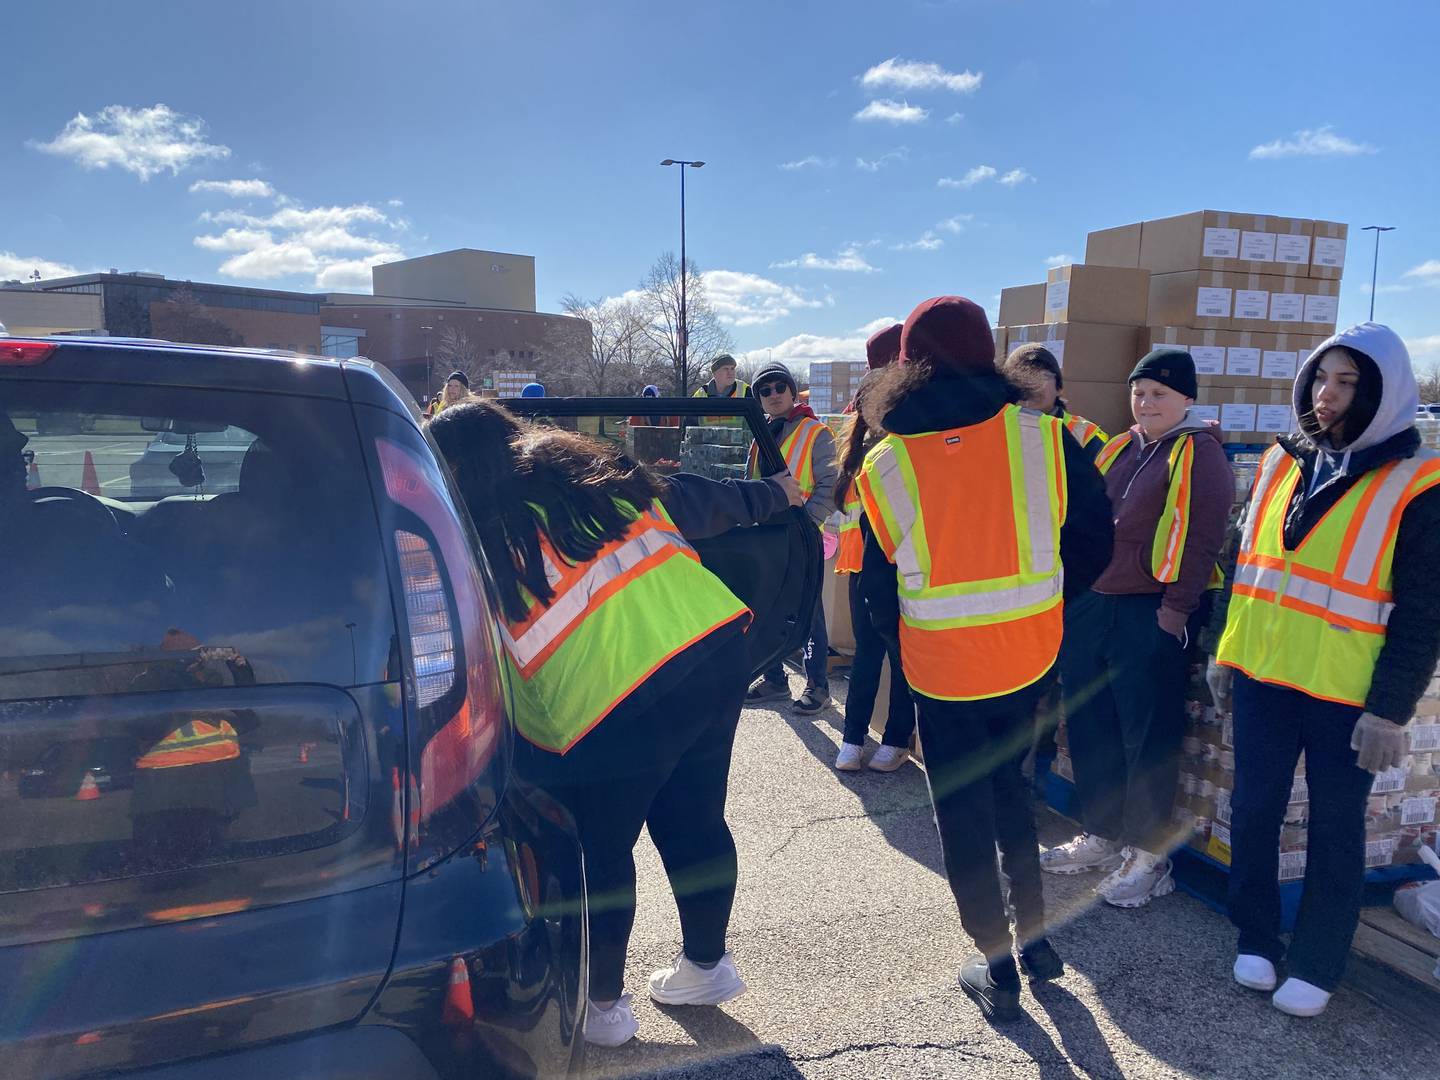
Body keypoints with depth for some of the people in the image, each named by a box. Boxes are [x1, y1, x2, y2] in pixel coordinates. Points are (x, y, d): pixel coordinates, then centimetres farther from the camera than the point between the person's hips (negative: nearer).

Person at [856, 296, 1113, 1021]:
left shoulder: (884, 467, -11)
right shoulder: (1045, 438, -9)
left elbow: (880, 592, -1)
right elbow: (1093, 542, 0)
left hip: (941, 668, -2)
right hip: (1032, 656, 3)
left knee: (963, 814, 15)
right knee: (1007, 785, 26)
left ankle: (998, 972, 26)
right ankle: (1034, 937, 35)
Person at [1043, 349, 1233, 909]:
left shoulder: (1199, 454, -7)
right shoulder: (1117, 449, 14)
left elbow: (1201, 540, -14)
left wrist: (1176, 610, -17)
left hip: (1151, 616, -8)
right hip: (1090, 607, 8)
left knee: (1147, 737, 1)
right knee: (1088, 727, 14)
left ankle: (1148, 856, 16)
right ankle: (1101, 836, 29)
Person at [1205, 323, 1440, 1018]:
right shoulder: (1282, 462, 6)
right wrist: (1225, 650, 12)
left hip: (1346, 697, -4)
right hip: (1262, 679, 4)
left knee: (1334, 830, 10)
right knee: (1253, 811, 12)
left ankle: (1316, 967, 25)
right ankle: (1256, 939, 30)